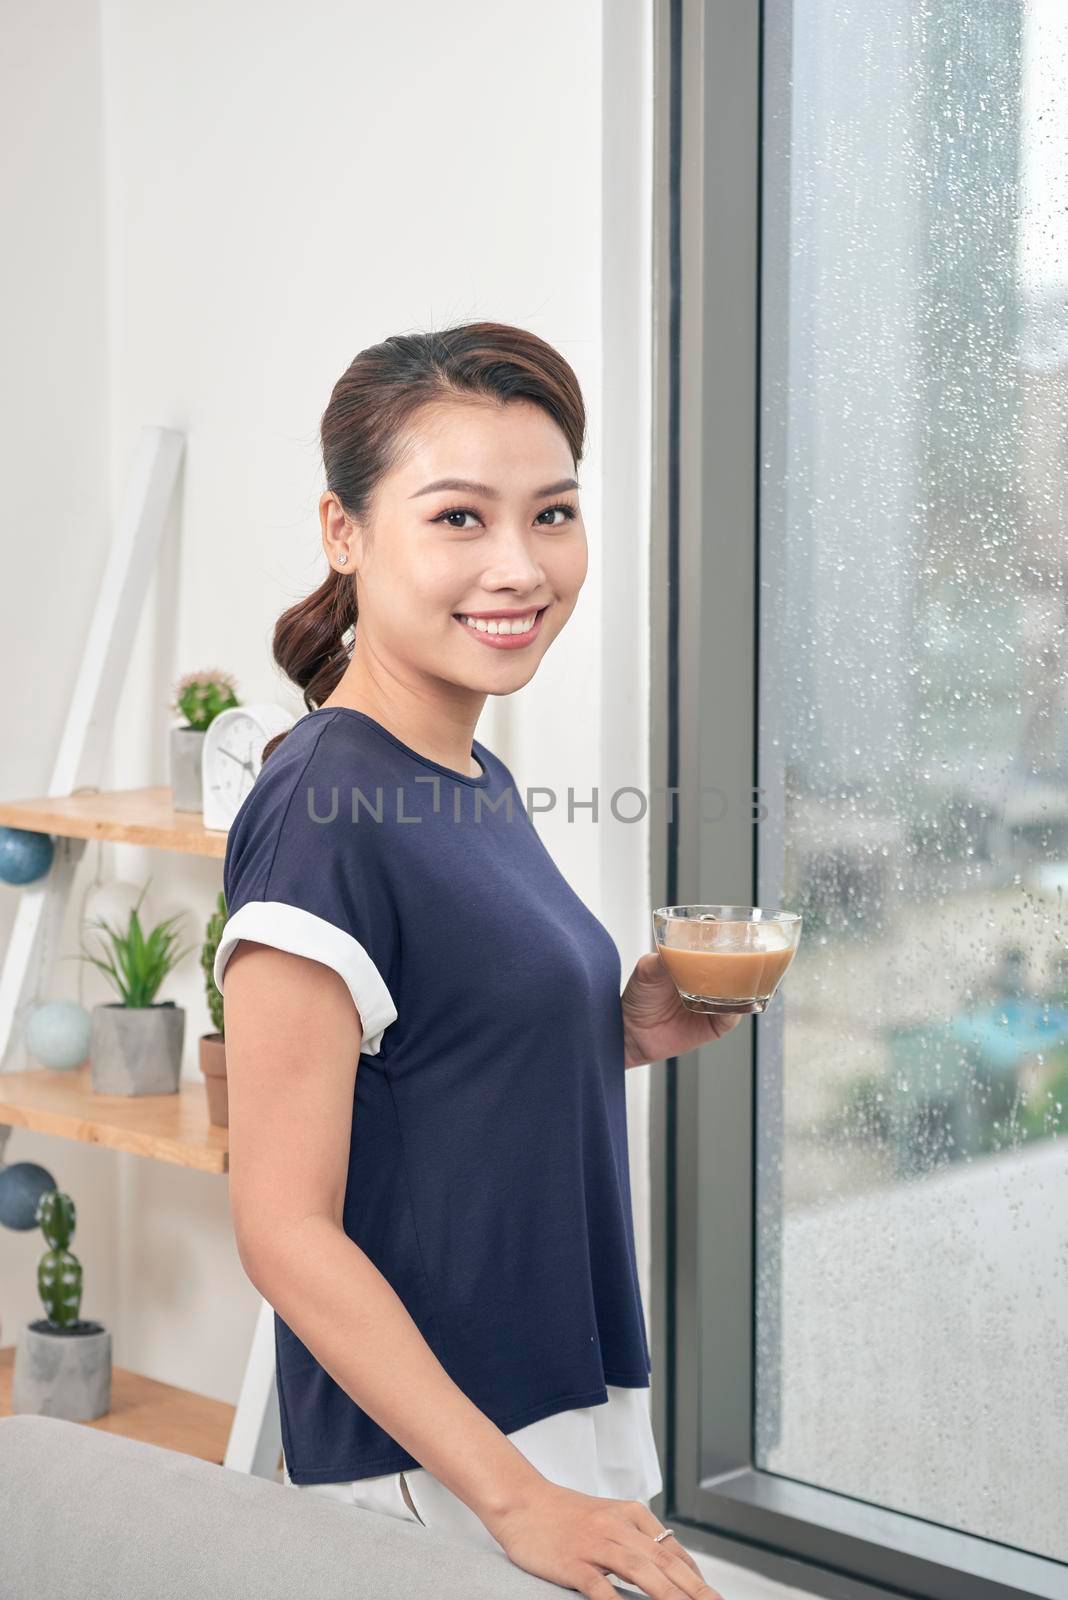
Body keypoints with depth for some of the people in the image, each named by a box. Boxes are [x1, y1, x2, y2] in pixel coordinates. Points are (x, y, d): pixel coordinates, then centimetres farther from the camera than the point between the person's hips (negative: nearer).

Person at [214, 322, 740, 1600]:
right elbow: (286, 1227, -20)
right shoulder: (324, 811, -18)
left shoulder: (480, 780, 7)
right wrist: (516, 1497, -22)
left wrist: (618, 1031, 2)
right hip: (431, 1484, -8)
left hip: (570, 1418, 8)